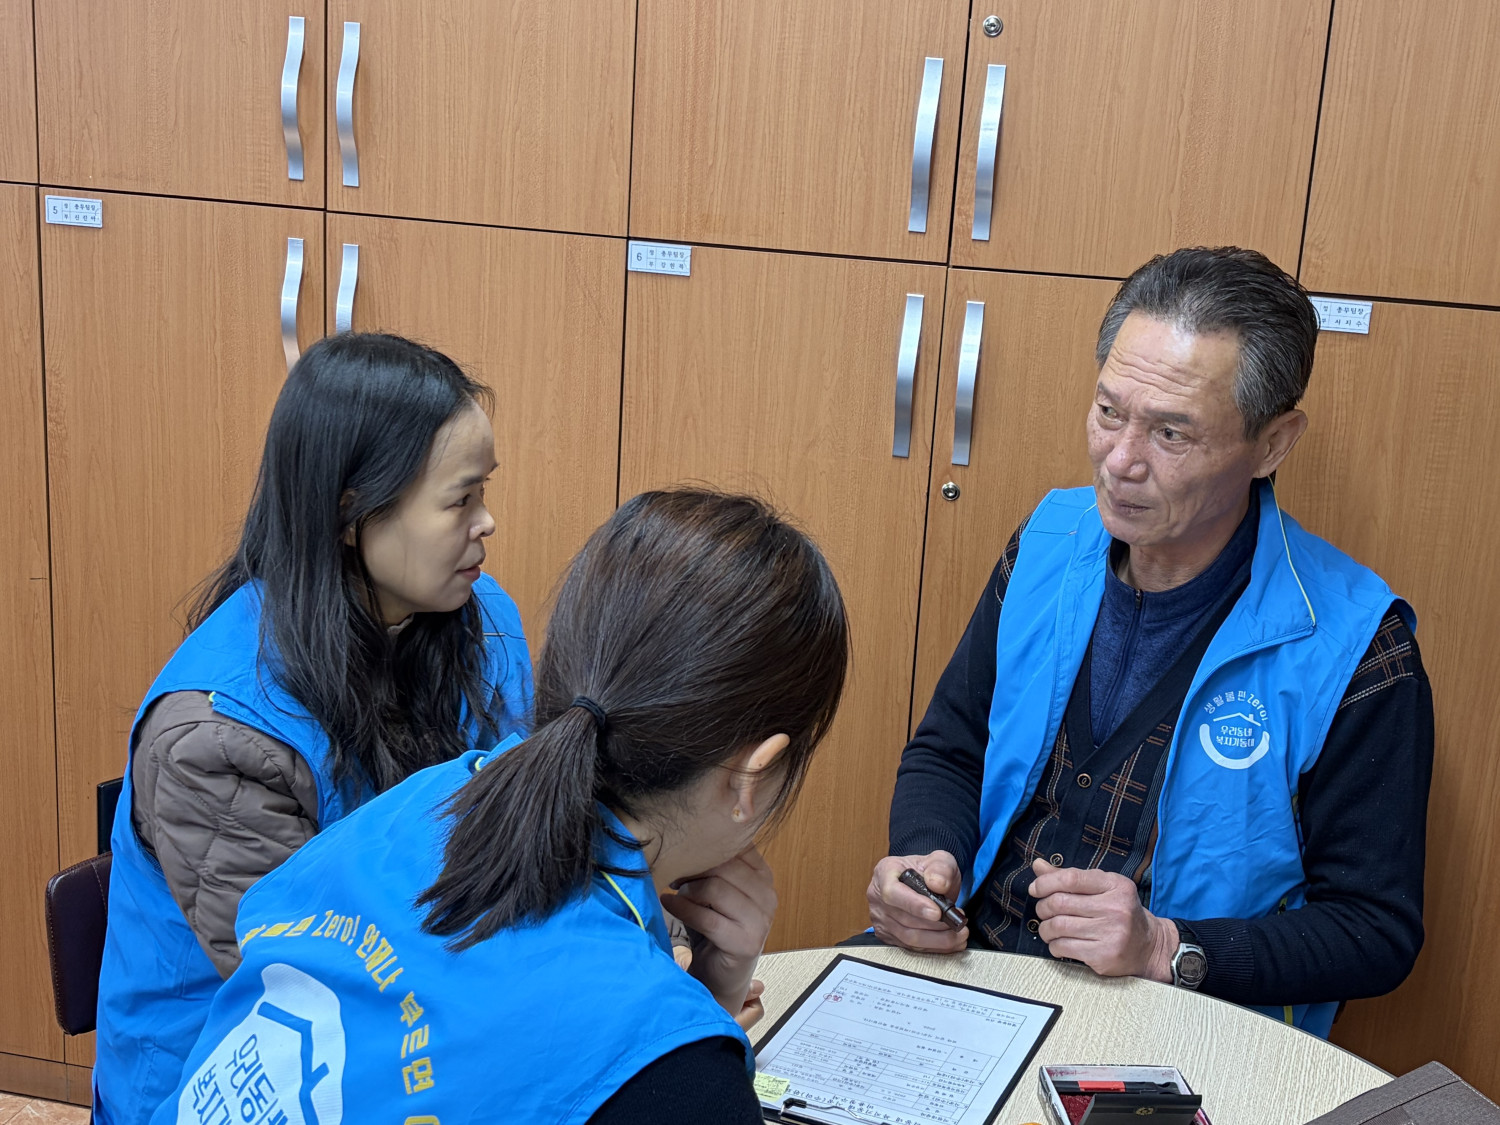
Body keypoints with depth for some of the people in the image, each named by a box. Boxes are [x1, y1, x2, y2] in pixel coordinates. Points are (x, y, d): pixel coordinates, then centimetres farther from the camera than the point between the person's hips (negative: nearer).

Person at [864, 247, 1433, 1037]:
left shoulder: (1354, 649, -12)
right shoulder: (1049, 544, 3)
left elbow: (1375, 929, -8)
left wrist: (1166, 950, -22)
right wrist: (928, 861, -9)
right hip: (969, 959, 4)